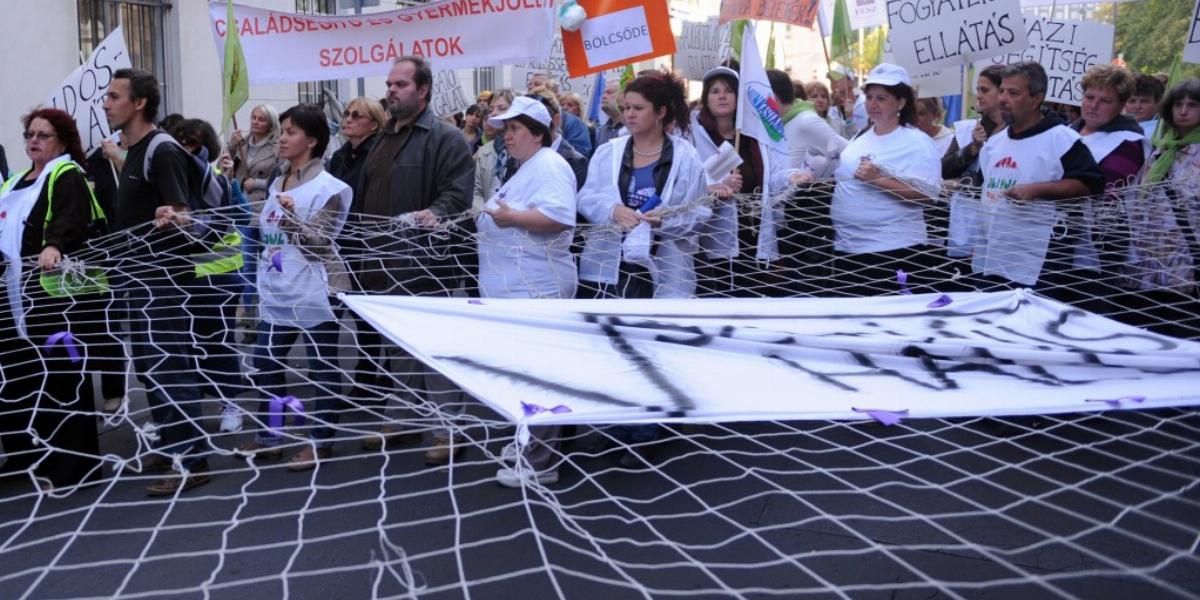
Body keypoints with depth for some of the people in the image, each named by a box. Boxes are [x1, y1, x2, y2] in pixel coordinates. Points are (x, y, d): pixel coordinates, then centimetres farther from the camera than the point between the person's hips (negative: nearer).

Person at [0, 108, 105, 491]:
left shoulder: (67, 176, -6)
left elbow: (71, 222, -24)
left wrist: (54, 247, -43)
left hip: (57, 294, -8)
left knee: (61, 379, -4)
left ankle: (69, 466, 4)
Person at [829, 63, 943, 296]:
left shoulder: (917, 142, -9)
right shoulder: (861, 136, 12)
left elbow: (927, 193, -19)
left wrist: (879, 179, -25)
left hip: (895, 251, -7)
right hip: (847, 249, 7)